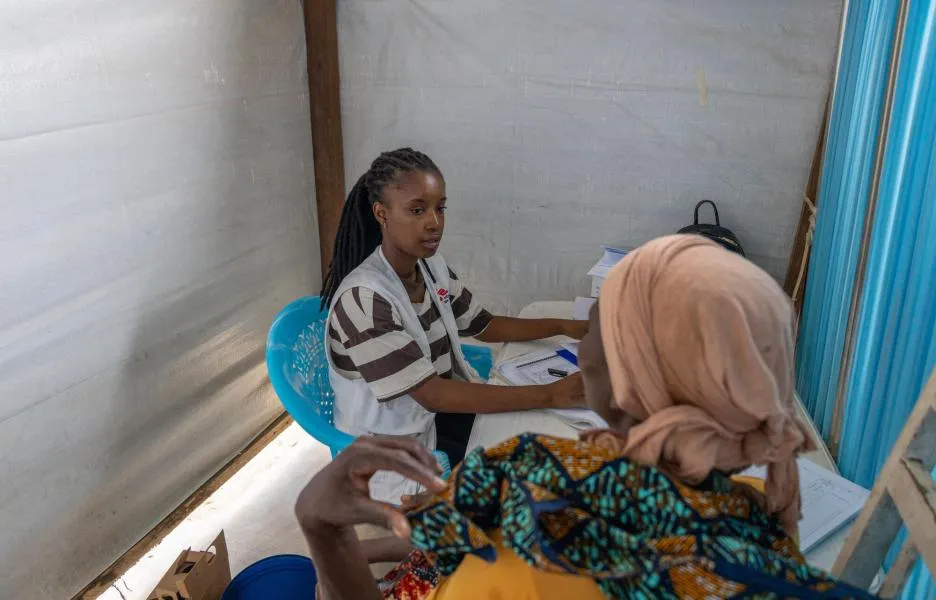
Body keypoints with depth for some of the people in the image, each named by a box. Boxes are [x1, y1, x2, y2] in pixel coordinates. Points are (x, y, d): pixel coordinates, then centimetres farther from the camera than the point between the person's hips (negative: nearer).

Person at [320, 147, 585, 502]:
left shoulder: (432, 266, -4)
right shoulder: (362, 298, -29)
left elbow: (484, 326, 8)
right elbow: (430, 393, -31)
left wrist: (564, 327, -6)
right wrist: (549, 395, -33)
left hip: (443, 410, 7)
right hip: (394, 442, -7)